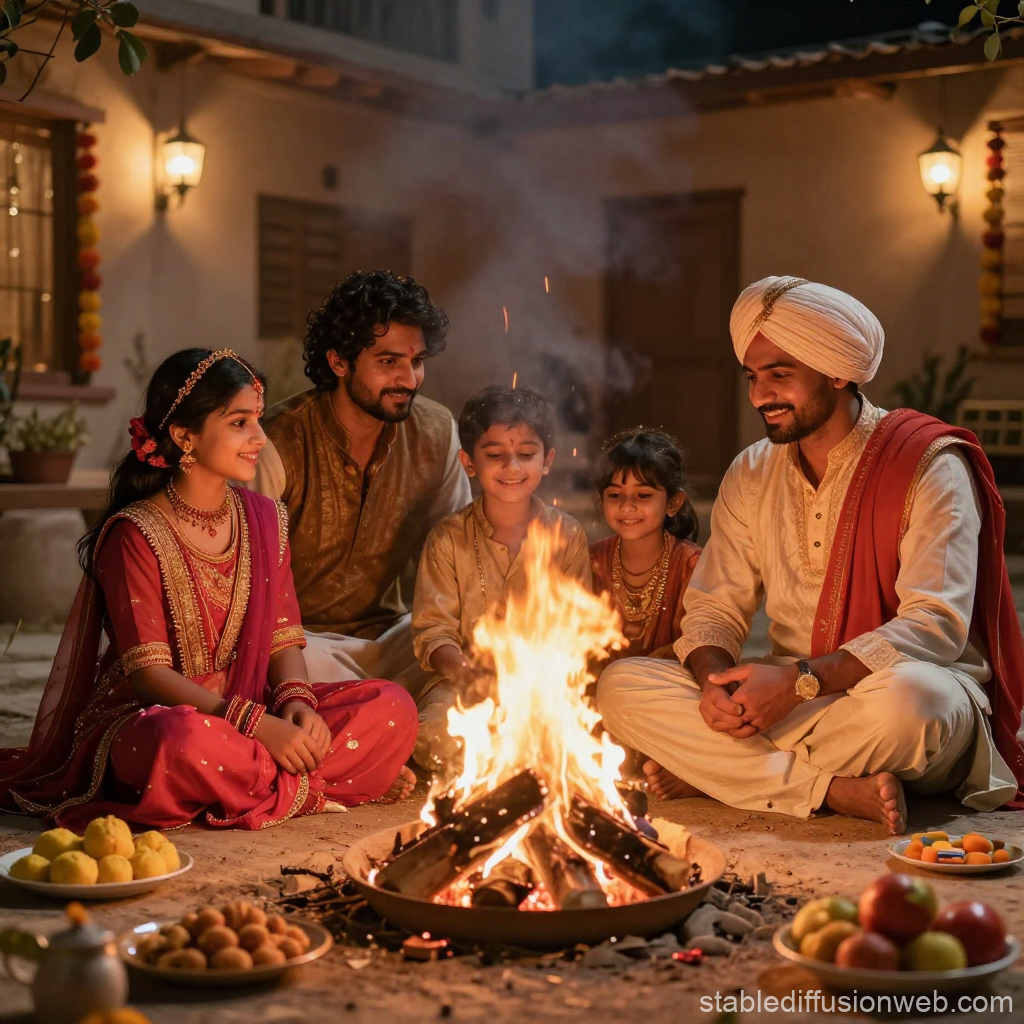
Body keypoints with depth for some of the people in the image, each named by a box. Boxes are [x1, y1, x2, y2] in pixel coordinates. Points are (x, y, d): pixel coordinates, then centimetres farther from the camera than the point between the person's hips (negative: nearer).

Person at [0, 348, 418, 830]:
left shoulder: (264, 518, 8)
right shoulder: (136, 534, -11)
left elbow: (283, 637, 7)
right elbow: (147, 670, -15)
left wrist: (296, 700, -16)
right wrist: (255, 722, -26)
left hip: (252, 710, 5)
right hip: (146, 715, -5)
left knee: (392, 707, -13)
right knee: (185, 738, -41)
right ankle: (312, 786, -17)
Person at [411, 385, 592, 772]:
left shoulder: (567, 535, 5)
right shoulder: (447, 539, 2)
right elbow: (432, 627, -2)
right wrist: (464, 670, -23)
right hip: (464, 680, -1)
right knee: (435, 739, -30)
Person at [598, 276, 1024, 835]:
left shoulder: (929, 464, -9)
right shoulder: (751, 474, 9)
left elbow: (936, 626, -19)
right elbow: (713, 608, 8)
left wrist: (801, 680, -28)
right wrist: (714, 681, -16)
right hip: (790, 705, 5)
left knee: (907, 696, -42)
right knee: (620, 686, -15)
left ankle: (713, 774, -18)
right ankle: (835, 790, -23)